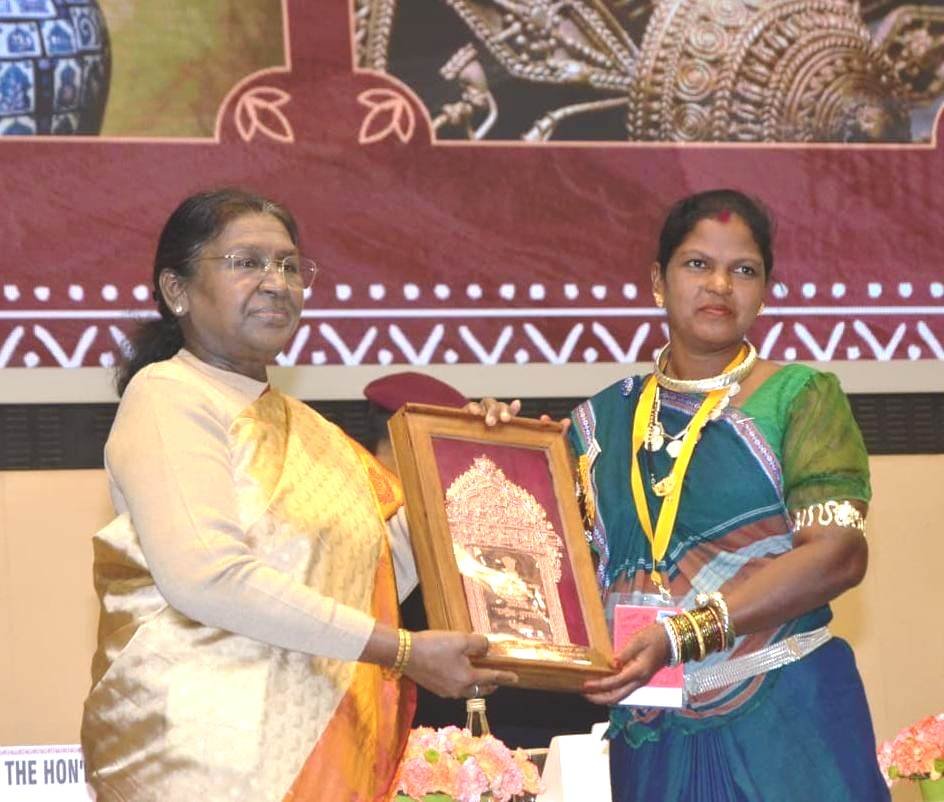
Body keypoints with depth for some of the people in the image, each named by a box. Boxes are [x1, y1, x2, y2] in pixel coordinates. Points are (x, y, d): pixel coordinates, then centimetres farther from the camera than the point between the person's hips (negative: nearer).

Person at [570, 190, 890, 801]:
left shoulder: (801, 397, -1)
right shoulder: (602, 420, 9)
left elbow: (838, 555, -13)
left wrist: (682, 636, -21)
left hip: (788, 722, -3)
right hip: (653, 735, 3)